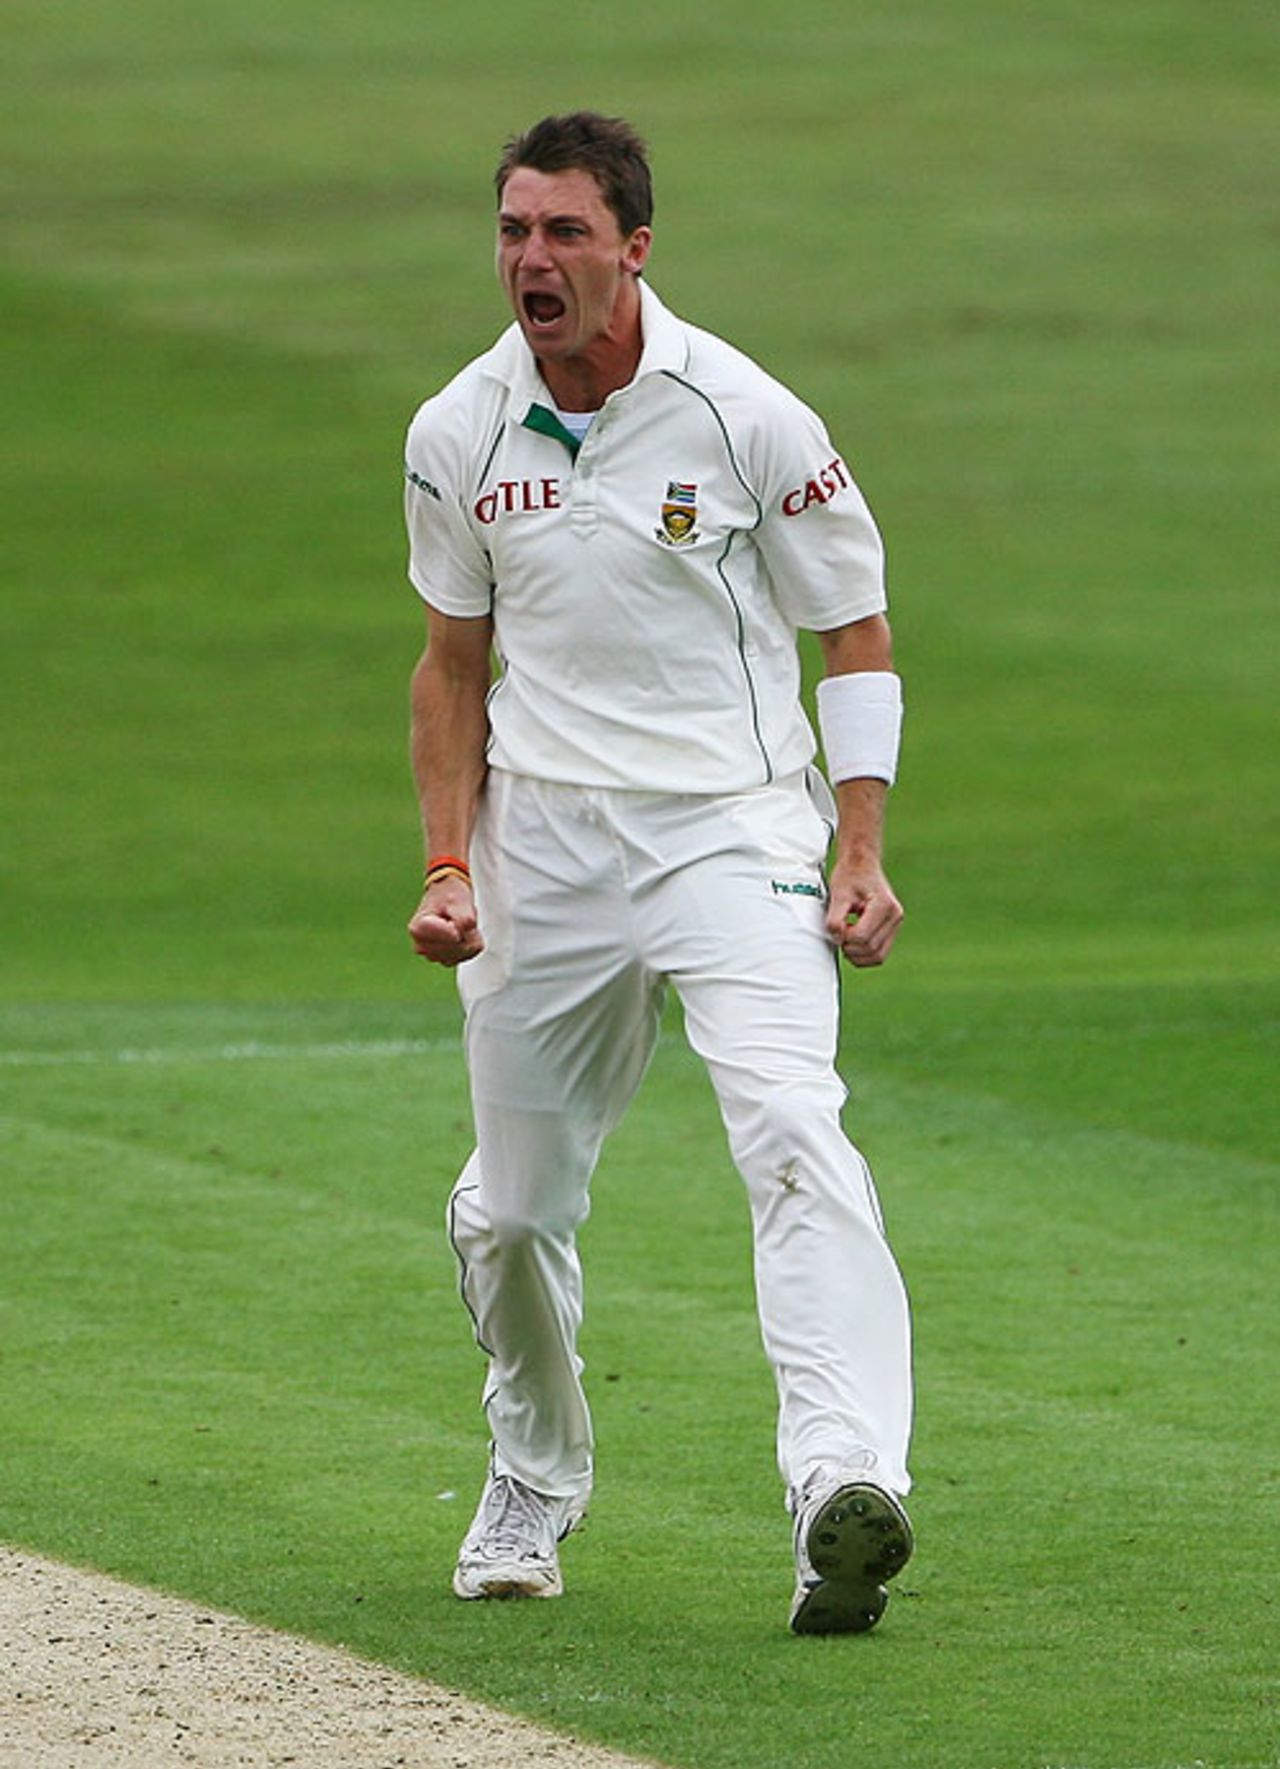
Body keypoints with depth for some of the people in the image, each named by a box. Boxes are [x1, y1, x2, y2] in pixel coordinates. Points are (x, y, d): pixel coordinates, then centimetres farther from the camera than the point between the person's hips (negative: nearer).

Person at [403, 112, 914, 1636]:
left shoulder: (744, 418, -8)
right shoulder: (457, 438, 3)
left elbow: (858, 638, 1)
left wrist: (859, 856, -9)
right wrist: (446, 863, 4)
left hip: (734, 835, -4)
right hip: (542, 843, 4)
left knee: (795, 1137, -24)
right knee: (511, 1207, 10)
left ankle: (846, 1494, -37)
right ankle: (535, 1481, 36)